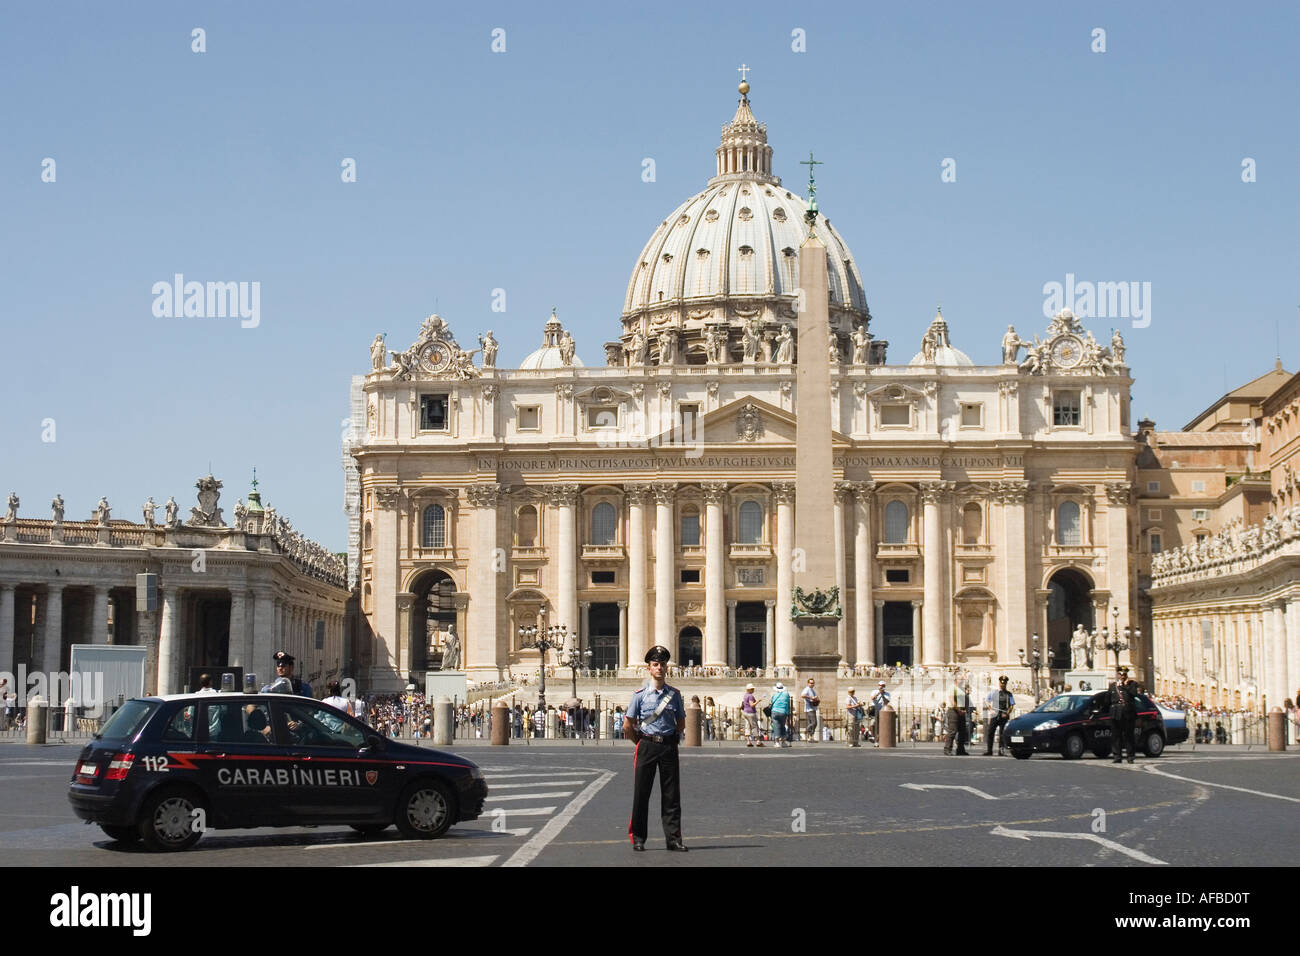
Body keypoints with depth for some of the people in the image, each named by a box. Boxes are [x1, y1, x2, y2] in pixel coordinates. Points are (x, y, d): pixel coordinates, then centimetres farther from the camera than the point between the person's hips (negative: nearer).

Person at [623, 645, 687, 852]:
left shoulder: (674, 694, 6)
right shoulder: (640, 695, -1)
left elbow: (681, 723, 16)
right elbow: (628, 725, 3)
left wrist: (671, 740, 11)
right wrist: (641, 743, 7)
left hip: (669, 747, 2)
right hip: (647, 747, -2)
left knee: (671, 795, 3)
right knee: (641, 794, 1)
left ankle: (673, 838, 7)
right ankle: (638, 839, 9)